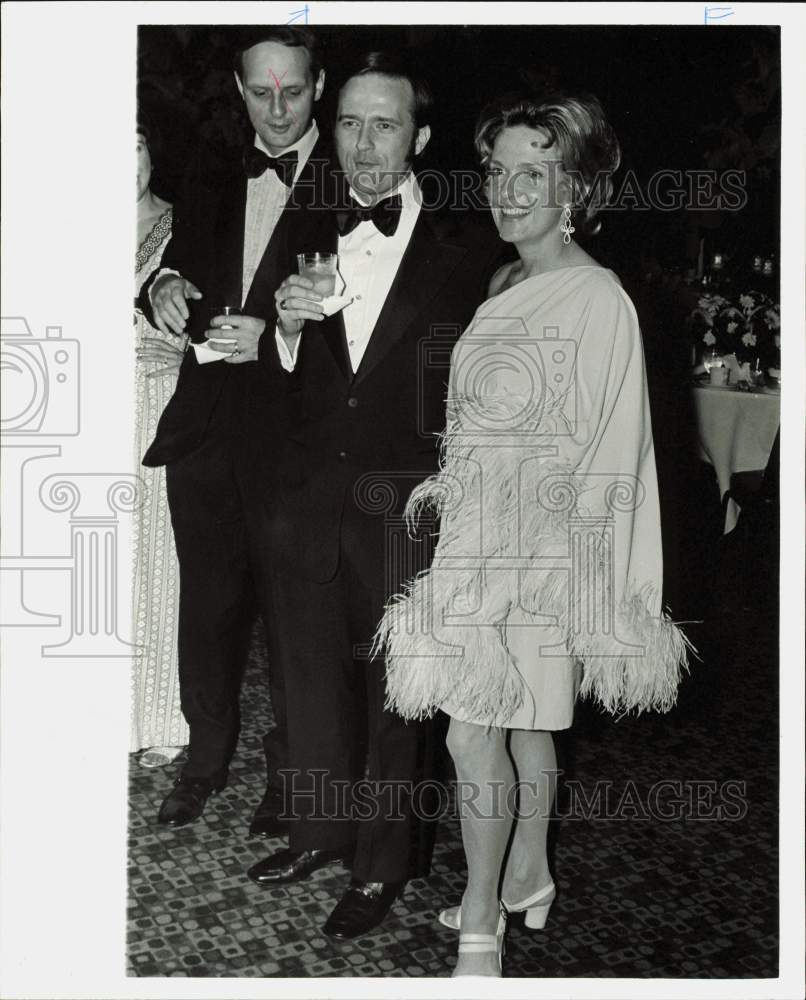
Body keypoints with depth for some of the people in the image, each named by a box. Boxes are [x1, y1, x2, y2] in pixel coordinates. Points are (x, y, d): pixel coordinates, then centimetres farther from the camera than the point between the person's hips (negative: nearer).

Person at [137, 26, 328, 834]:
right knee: (207, 602, 14)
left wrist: (274, 336, -22)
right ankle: (207, 756, 31)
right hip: (206, 430, 5)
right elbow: (176, 267, 16)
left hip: (293, 439, -5)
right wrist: (164, 289, -6)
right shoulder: (213, 180, 13)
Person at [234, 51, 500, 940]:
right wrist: (286, 325, -13)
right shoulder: (311, 239, 6)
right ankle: (321, 830, 37)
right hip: (311, 501, 4)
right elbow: (278, 378, 7)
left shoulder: (461, 250, -6)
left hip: (405, 511, -4)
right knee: (312, 676, 17)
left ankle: (381, 866, 24)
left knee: (393, 694, 8)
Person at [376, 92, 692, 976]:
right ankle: (525, 880, 32)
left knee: (474, 732, -7)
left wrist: (579, 573, -13)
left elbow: (609, 450, -13)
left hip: (539, 547, -7)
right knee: (520, 721, 17)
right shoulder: (504, 285, 12)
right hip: (479, 536, 7)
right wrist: (448, 480, 11)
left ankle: (480, 929, 6)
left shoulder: (596, 297, -13)